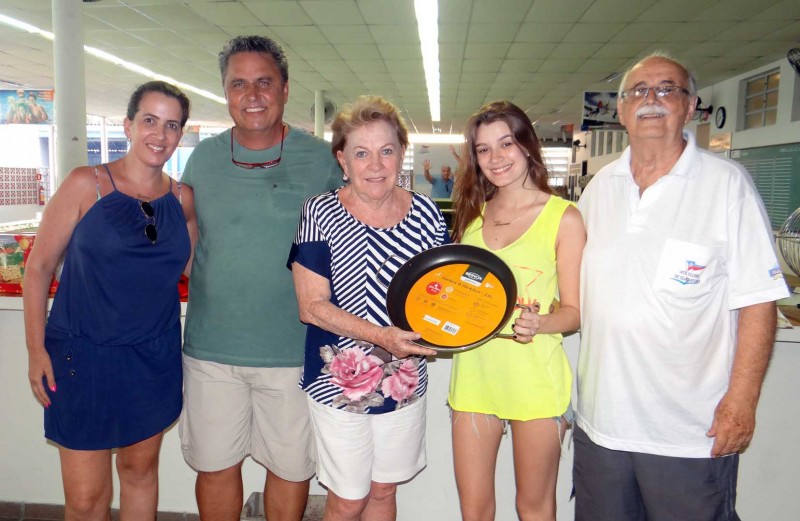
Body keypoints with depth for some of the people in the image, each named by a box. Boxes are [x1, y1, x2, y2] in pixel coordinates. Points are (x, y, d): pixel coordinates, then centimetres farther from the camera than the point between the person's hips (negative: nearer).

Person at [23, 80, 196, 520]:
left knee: (140, 468, 19)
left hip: (155, 356, 4)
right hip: (85, 355, -3)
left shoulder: (182, 198, 3)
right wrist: (36, 349, -6)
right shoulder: (86, 185, -8)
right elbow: (38, 267, -4)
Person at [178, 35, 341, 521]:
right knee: (215, 464, 15)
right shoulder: (202, 158, 4)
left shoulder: (323, 159, -4)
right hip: (211, 348, 3)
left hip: (294, 349, -2)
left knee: (292, 467, 12)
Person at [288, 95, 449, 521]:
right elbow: (312, 306, -15)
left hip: (405, 380, 4)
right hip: (340, 381, -3)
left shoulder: (425, 211, -1)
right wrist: (381, 336, -26)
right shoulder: (321, 213, -12)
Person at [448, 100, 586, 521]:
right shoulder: (472, 212, 10)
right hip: (474, 372, 4)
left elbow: (575, 310, -4)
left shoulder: (563, 217, -5)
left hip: (534, 377, -3)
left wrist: (538, 323, -24)